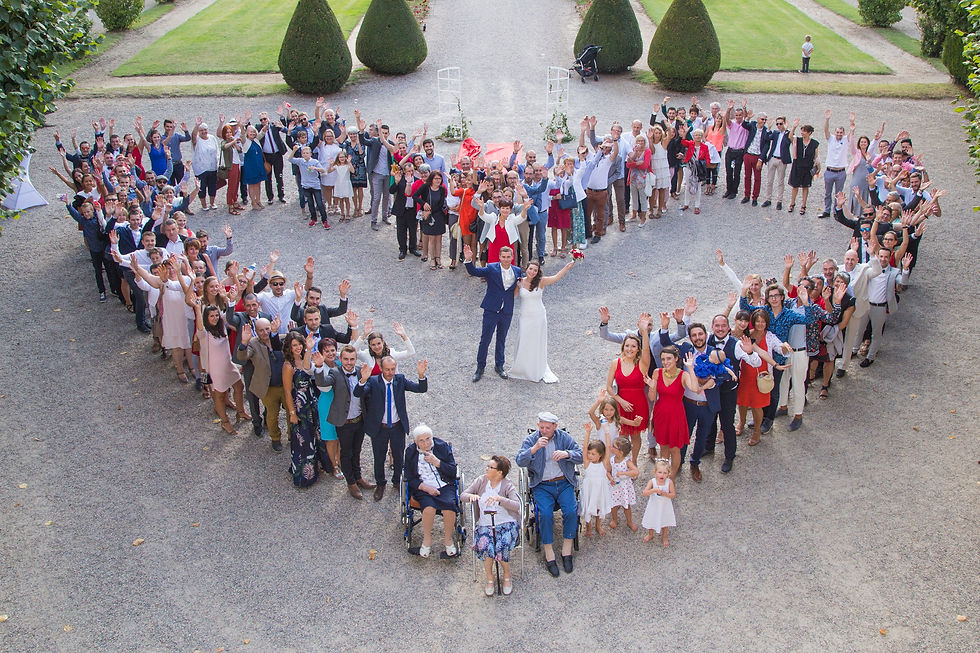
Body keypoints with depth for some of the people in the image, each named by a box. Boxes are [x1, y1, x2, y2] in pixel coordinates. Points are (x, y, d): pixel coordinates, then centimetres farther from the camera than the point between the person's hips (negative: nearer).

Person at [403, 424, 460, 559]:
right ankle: (427, 540, -13)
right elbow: (410, 478, 2)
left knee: (449, 507, -29)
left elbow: (453, 471, 0)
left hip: (445, 486, 0)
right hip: (423, 488, 0)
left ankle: (448, 540, -9)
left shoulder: (442, 446, 1)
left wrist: (436, 462, -14)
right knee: (429, 507, -32)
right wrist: (426, 488, -14)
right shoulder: (410, 452, 2)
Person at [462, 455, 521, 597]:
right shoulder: (481, 481, 6)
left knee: (502, 546, -30)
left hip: (506, 524, -2)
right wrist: (471, 496, -16)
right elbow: (462, 496, 7)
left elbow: (517, 506, -20)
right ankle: (489, 579, -5)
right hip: (485, 525, 2)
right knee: (485, 546, -28)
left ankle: (507, 576, -2)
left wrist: (499, 498, -33)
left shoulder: (507, 486, -4)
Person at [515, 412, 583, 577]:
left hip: (564, 483, 1)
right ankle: (549, 554, -12)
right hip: (542, 486, -1)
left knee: (571, 511, -22)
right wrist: (535, 448, -27)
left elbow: (581, 456, 0)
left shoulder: (565, 437, 4)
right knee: (546, 514, -25)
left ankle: (566, 550, -6)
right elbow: (520, 461, -13)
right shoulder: (530, 440, 0)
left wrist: (566, 454, -20)